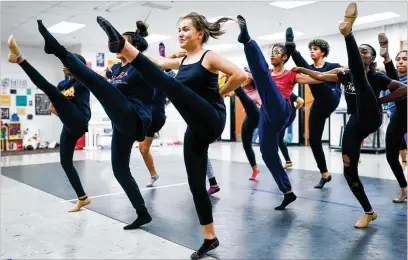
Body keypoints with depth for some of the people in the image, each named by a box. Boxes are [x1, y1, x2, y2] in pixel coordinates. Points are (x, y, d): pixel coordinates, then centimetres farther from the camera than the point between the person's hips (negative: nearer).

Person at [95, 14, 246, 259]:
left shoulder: (209, 57, -3)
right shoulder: (182, 61, 18)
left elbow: (240, 75, -14)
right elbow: (158, 62, 22)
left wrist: (219, 93, -5)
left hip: (211, 121, -8)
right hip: (196, 129, 8)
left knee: (170, 84, -27)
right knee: (196, 183, 8)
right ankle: (210, 238, 20)